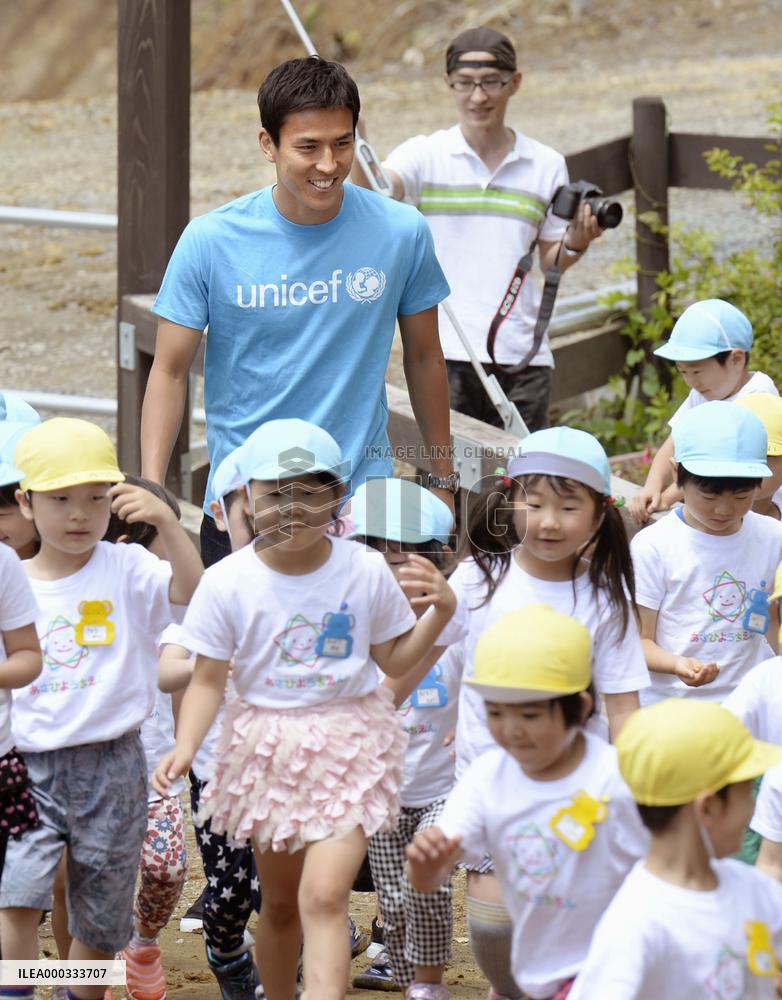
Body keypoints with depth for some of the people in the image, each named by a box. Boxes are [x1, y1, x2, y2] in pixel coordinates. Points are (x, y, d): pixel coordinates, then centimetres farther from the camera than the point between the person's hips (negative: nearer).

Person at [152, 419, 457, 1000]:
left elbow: (394, 661, 5)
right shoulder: (229, 583, -8)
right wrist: (186, 746, -20)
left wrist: (440, 613, -10)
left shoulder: (366, 572, -6)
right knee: (279, 903, 14)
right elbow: (209, 680, -4)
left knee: (324, 896, -16)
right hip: (267, 749, 2)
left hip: (348, 748, -2)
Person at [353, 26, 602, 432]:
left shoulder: (546, 165, 9)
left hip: (522, 357, 2)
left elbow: (550, 261, 15)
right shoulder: (425, 155, 2)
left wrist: (575, 243, -8)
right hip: (445, 354, -2)